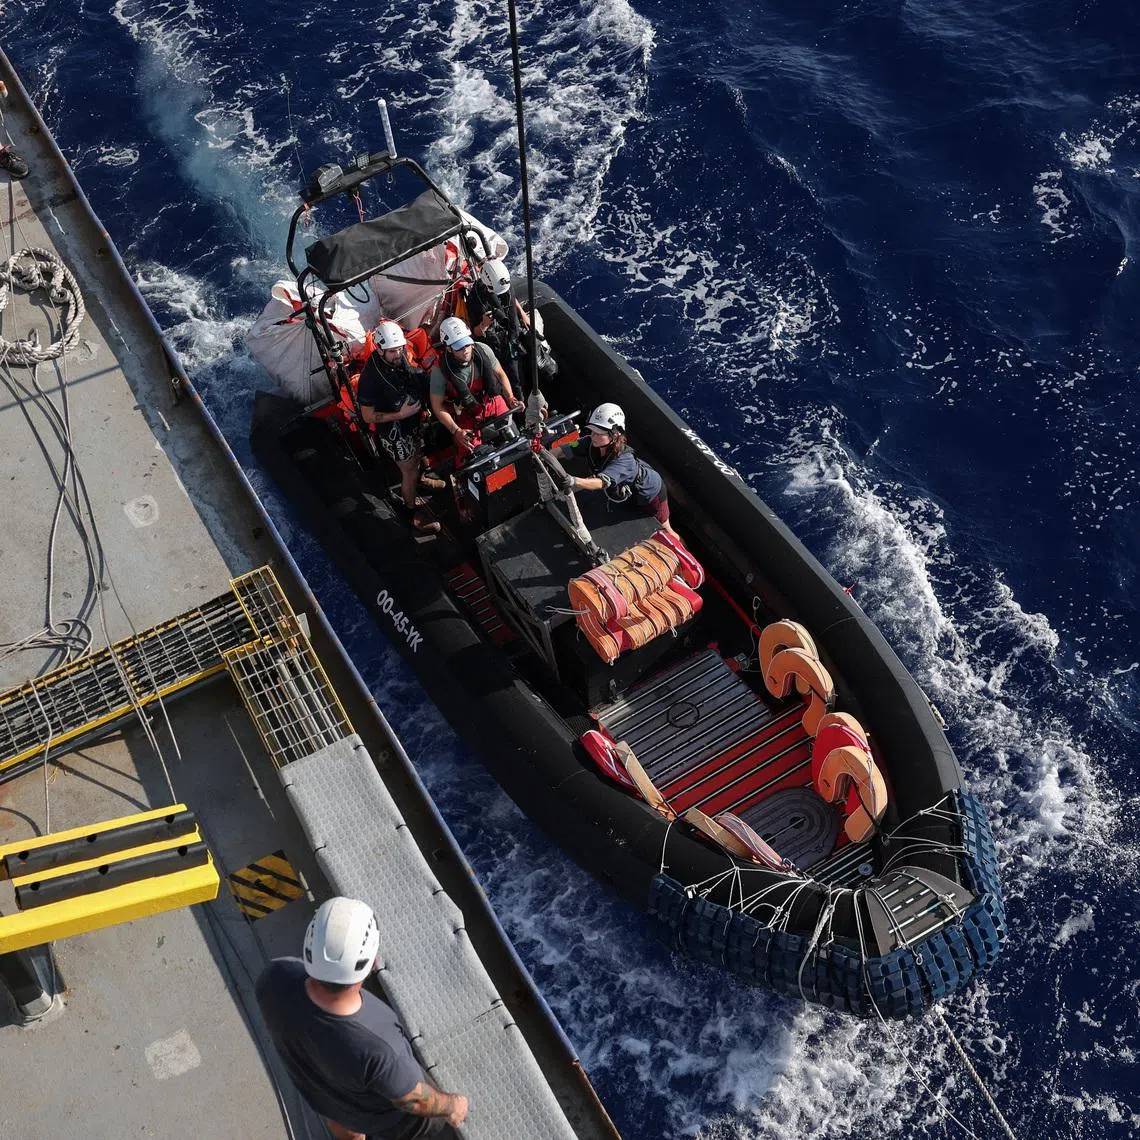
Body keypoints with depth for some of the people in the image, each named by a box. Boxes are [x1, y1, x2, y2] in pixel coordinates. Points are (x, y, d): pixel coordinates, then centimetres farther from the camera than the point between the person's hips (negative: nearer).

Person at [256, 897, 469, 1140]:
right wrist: (451, 1105, -5)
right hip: (382, 1110, -4)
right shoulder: (374, 1051, -48)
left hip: (321, 1088, 4)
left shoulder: (277, 978, -38)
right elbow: (414, 1100, -25)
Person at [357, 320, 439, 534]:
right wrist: (400, 414, -28)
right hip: (394, 432, -6)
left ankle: (419, 480, 61)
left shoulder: (401, 356, -15)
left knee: (417, 457, 31)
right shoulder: (371, 376, -33)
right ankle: (412, 513, 32)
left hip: (413, 421, 6)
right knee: (409, 472, 10)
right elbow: (368, 416, -24)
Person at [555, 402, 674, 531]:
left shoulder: (624, 459, -44)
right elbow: (564, 451, -32)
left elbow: (601, 482, -58)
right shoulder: (591, 443, -26)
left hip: (651, 495, -5)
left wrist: (573, 481, -74)